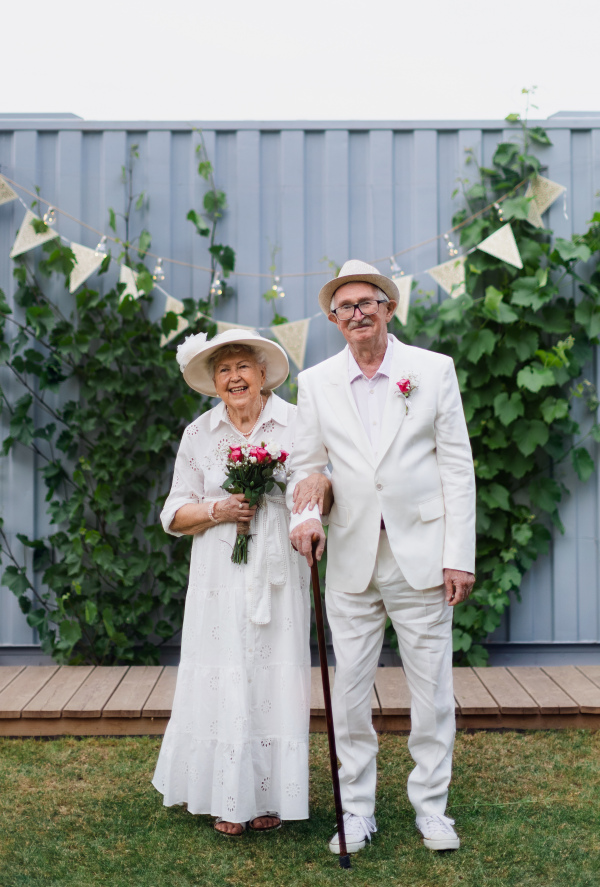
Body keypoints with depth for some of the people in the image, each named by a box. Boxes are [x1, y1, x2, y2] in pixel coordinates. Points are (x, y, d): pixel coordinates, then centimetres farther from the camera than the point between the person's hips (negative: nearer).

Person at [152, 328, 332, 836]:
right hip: (221, 579, 1)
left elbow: (326, 484, 3)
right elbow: (175, 515, 9)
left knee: (275, 676, 1)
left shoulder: (297, 423, 2)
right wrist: (217, 511, -9)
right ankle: (227, 798, 13)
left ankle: (269, 795, 14)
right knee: (224, 678, 0)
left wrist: (321, 483, -20)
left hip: (279, 575, -1)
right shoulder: (198, 434, 7)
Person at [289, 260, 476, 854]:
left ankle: (431, 807, 24)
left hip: (421, 554, -1)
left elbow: (457, 466, -1)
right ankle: (356, 812, 22)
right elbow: (306, 464, 10)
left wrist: (459, 556, -6)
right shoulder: (315, 382, 6)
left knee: (432, 689, 7)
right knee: (349, 690, 7)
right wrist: (303, 515, -13)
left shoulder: (434, 370, 1)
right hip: (351, 559, 2)